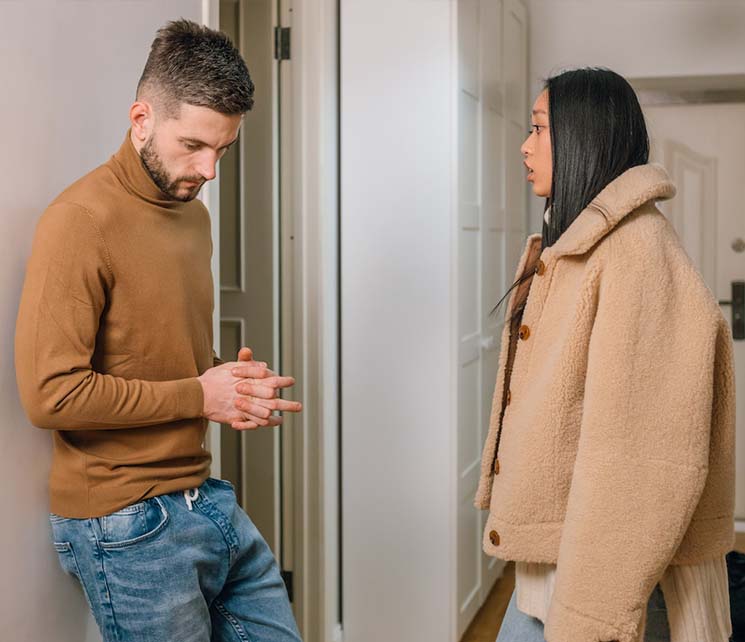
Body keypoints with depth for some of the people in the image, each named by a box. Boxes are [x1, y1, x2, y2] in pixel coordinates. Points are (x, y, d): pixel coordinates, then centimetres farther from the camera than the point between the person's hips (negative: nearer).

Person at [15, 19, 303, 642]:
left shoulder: (192, 211, 10)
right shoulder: (81, 220, -17)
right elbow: (52, 393, -22)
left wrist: (235, 385, -1)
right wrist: (201, 395, -14)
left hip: (205, 496, 8)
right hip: (127, 524, -8)